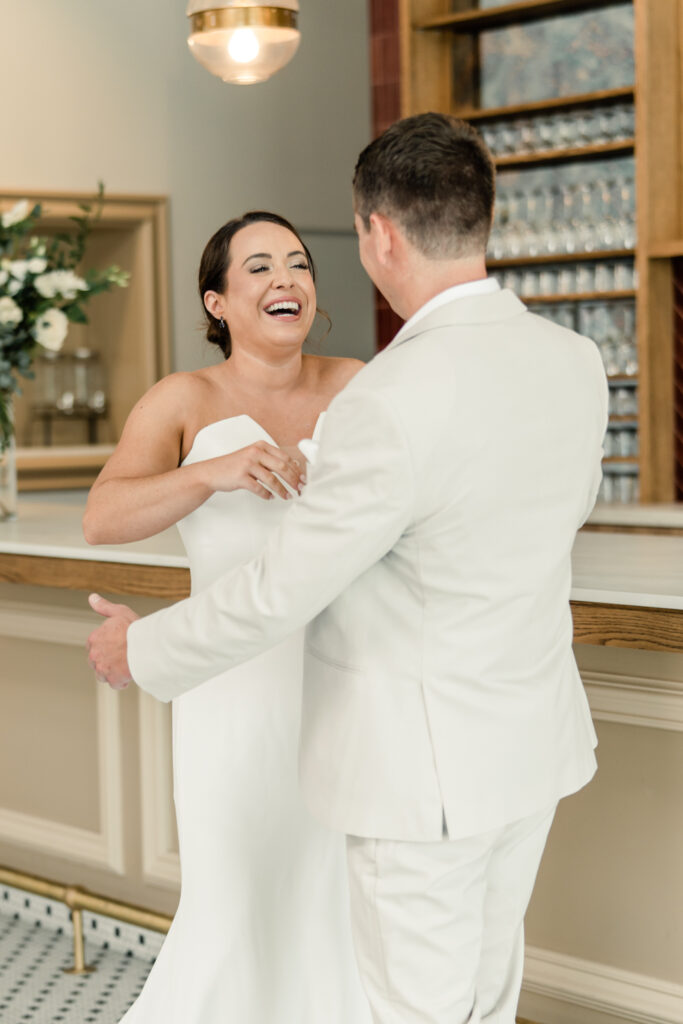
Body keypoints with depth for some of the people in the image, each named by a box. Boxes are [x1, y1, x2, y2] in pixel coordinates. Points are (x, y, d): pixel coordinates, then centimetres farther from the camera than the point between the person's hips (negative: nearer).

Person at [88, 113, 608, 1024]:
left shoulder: (394, 404, -30)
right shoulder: (574, 363, -5)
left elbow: (276, 592, -20)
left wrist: (143, 650, -2)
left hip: (425, 764, -7)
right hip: (527, 741, 7)